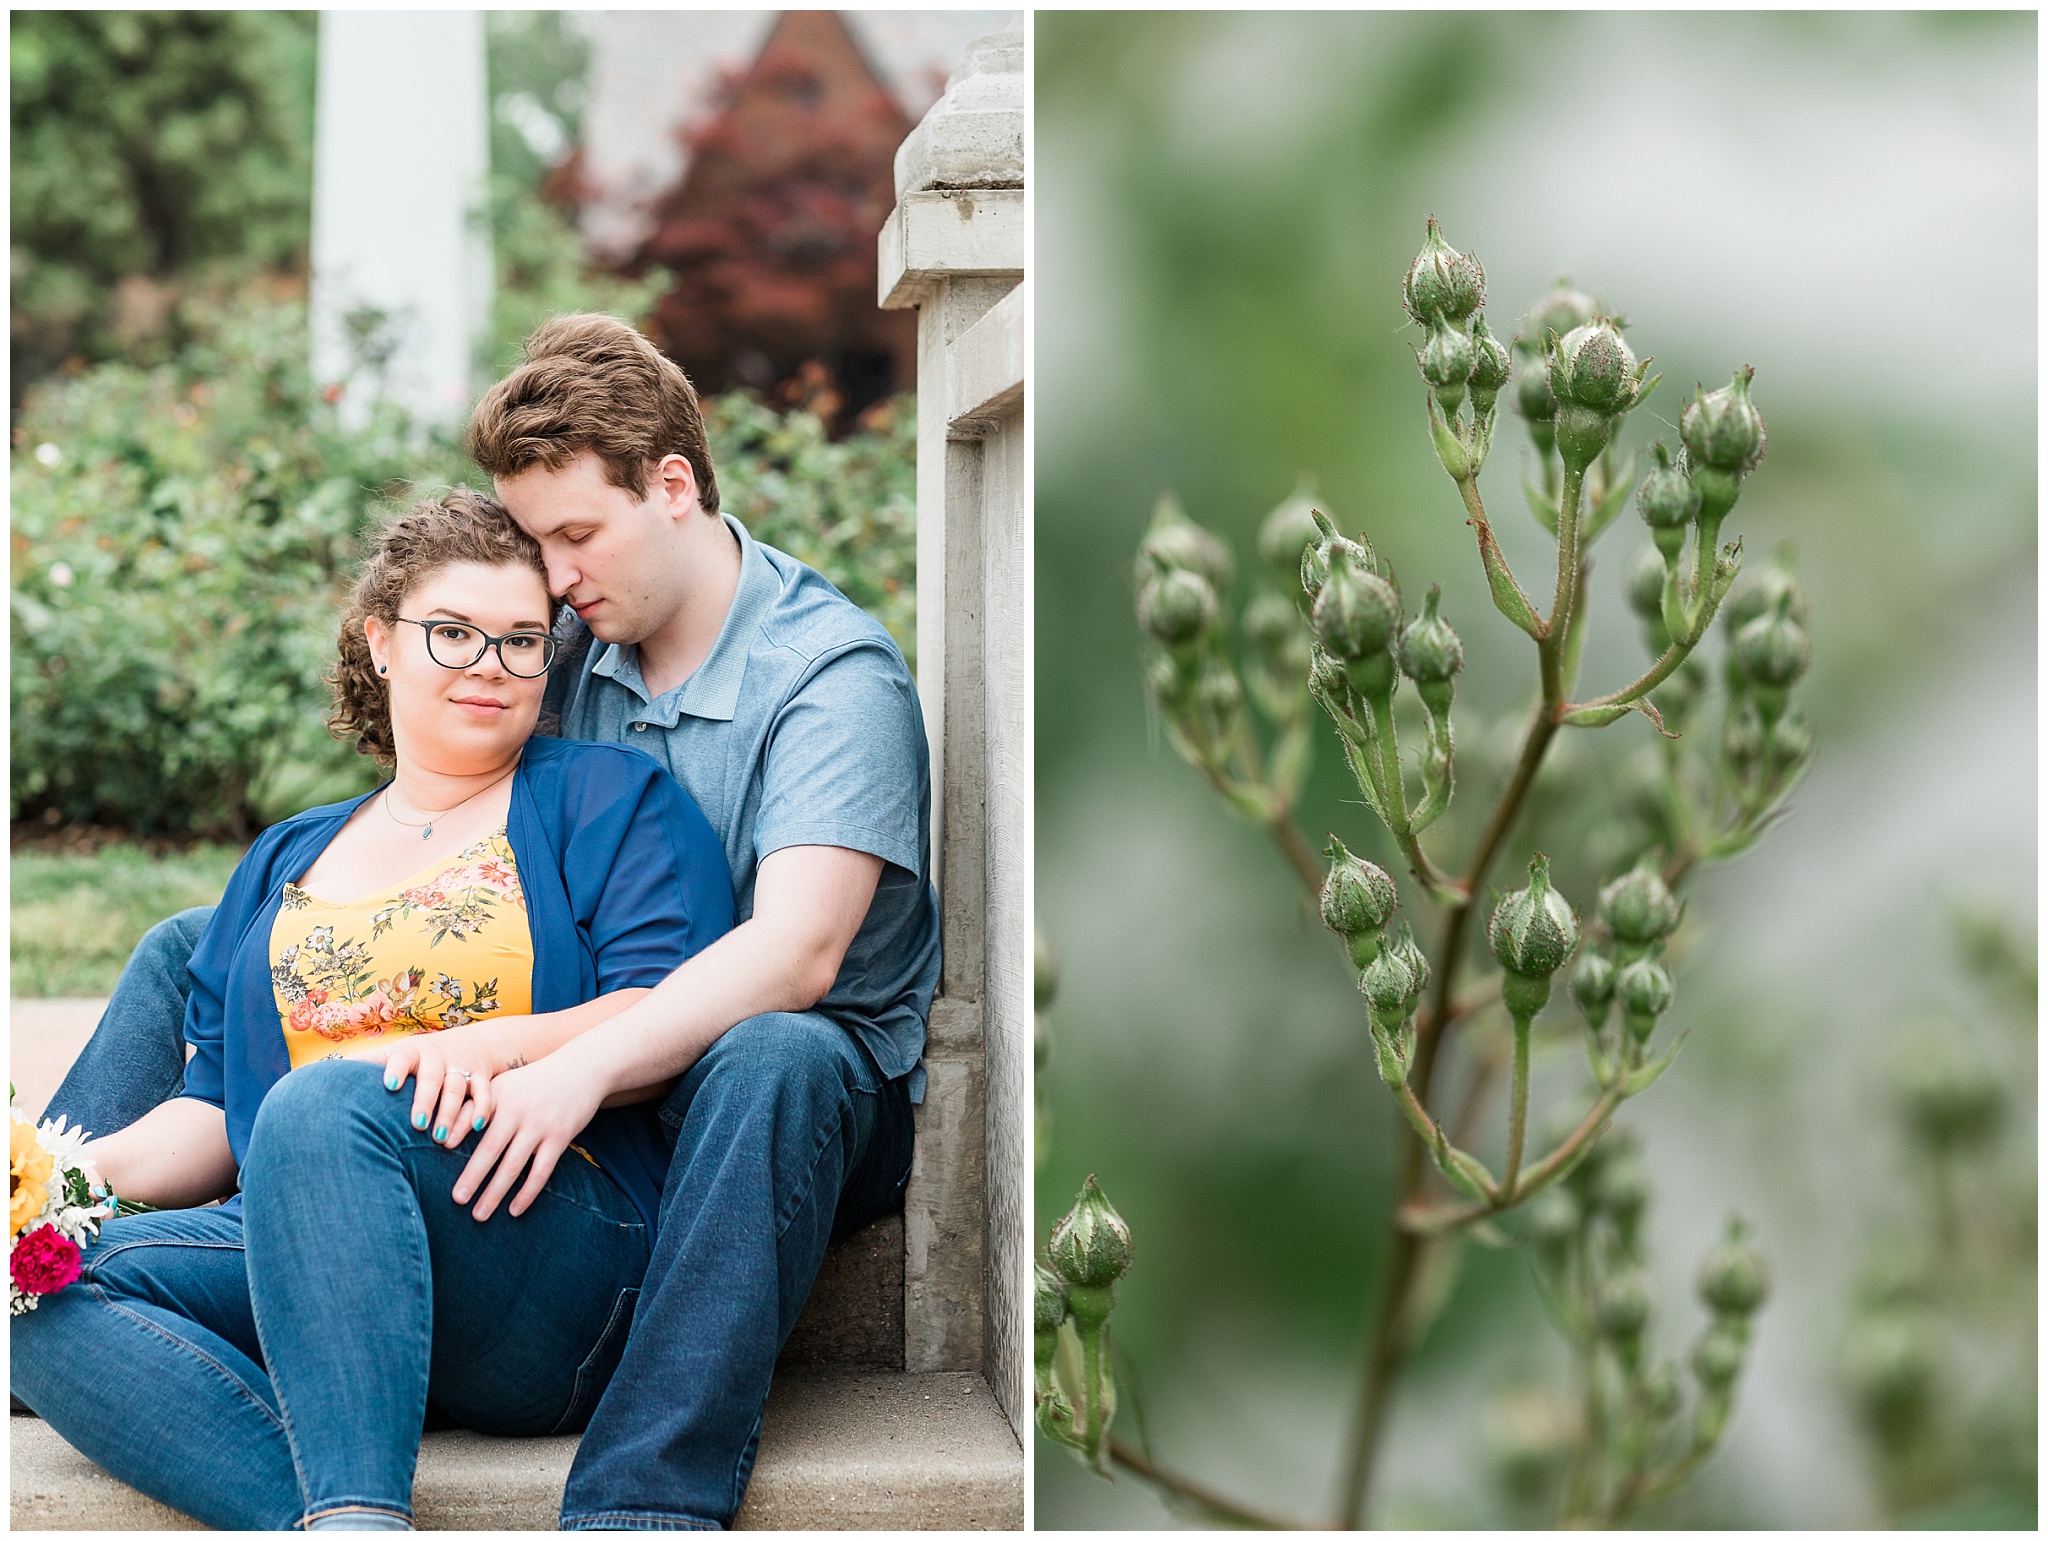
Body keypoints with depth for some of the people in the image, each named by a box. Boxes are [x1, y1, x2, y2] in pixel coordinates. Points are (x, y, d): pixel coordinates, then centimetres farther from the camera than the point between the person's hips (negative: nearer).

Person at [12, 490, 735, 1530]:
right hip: (298, 1254, 5)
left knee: (323, 1103, -35)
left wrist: (496, 1046, -21)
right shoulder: (287, 862, 28)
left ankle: (356, 1515, -45)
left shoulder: (608, 798, 13)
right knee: (45, 1291, -22)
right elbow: (216, 1113, 22)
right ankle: (333, 1519, -39)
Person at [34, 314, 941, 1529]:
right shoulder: (567, 644, 3)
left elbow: (795, 953, -31)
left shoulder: (835, 675, -17)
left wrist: (581, 1069, -45)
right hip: (561, 1062, 6)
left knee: (772, 1062, -45)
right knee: (195, 950, 5)